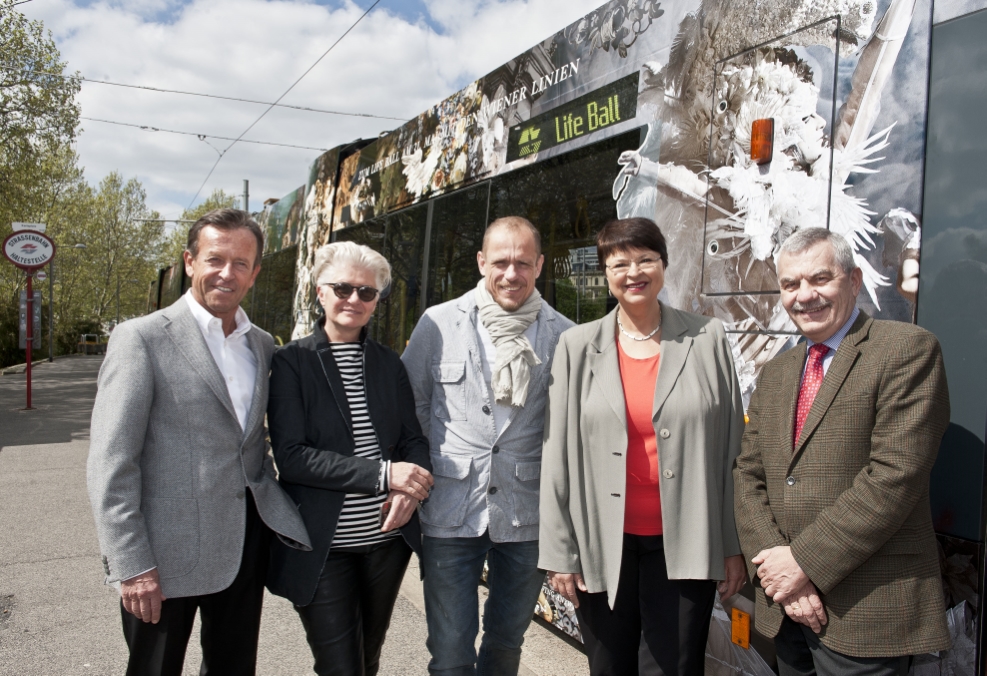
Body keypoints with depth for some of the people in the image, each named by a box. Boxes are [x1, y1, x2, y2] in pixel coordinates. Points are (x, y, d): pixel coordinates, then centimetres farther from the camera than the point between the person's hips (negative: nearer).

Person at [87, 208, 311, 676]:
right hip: (167, 557, -5)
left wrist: (274, 510, 7)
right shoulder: (142, 338, -10)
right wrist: (131, 565, -15)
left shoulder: (262, 345, 8)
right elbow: (111, 464, -13)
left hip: (246, 548, 5)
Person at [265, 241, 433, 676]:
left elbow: (413, 439, 8)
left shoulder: (388, 363, 6)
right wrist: (382, 474, -22)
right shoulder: (292, 361, -7)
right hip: (323, 547, -4)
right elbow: (290, 456, -15)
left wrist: (408, 488, -15)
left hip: (387, 539, 5)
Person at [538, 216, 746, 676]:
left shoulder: (708, 340, -1)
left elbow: (732, 448, 2)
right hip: (601, 544, 1)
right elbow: (558, 454, -1)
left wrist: (734, 545, 1)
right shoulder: (578, 347, -1)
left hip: (682, 545, 0)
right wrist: (559, 550, -2)